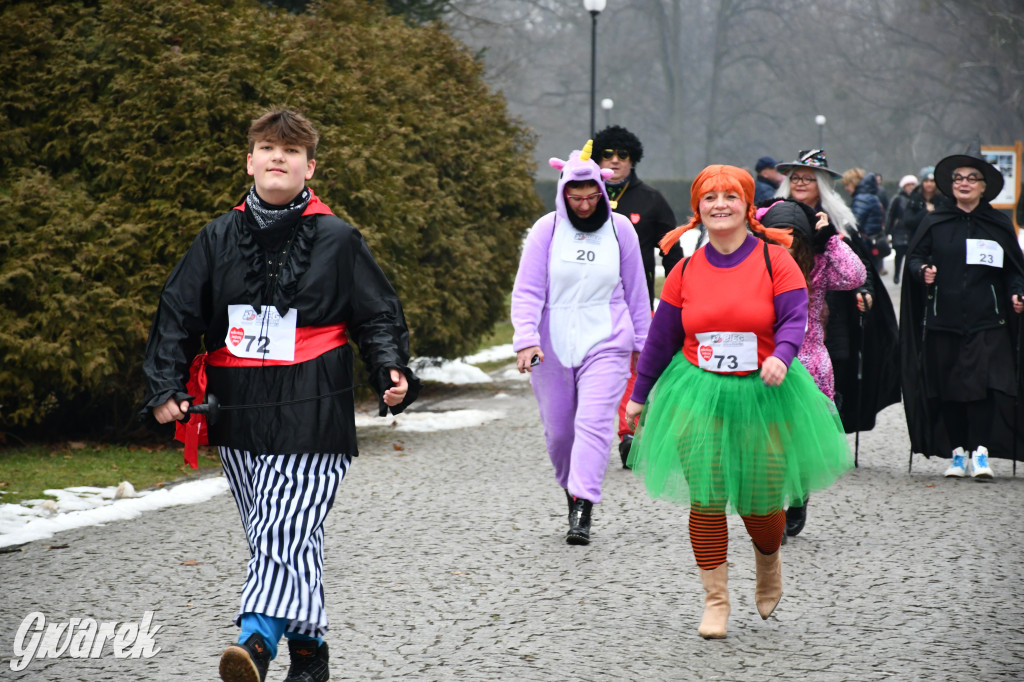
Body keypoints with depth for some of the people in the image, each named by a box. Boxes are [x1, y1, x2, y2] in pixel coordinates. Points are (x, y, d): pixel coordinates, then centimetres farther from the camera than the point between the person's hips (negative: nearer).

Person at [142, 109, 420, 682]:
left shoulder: (338, 240, 2)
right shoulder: (219, 238, 9)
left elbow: (378, 315, 4)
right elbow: (178, 314, 11)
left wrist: (392, 371, -12)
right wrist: (166, 386, 1)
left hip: (310, 417, -4)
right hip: (239, 419, 4)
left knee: (287, 530, -18)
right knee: (280, 535, 11)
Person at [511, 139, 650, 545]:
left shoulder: (620, 229, 2)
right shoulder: (547, 229, -2)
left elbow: (636, 292, 12)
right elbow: (527, 291, -4)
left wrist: (642, 342, 16)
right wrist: (525, 339, -17)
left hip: (606, 343, -1)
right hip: (552, 346, 1)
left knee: (594, 423, -15)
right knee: (558, 429, 8)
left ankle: (583, 509, -19)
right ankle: (571, 489, 32)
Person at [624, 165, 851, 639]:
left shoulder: (775, 259, -2)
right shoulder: (686, 270, 5)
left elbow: (795, 316, -11)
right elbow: (661, 338, 13)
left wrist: (781, 356, -31)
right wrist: (639, 395, 18)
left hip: (763, 395, -1)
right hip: (698, 396, 1)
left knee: (761, 503, 1)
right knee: (706, 500, -7)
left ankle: (768, 561, 36)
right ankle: (715, 600, 4)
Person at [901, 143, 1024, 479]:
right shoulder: (934, 223, 9)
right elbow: (914, 257, 7)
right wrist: (923, 271, -14)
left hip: (986, 321, -1)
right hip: (942, 321, 1)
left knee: (983, 381, -12)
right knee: (947, 388, 1)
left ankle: (980, 451, -8)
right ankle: (957, 451, 11)